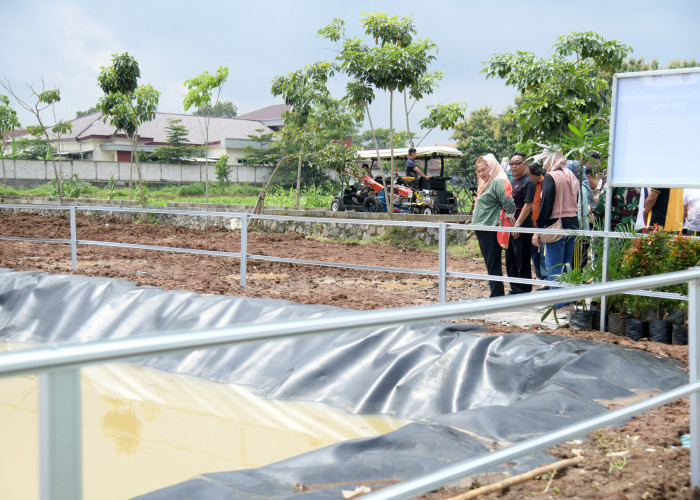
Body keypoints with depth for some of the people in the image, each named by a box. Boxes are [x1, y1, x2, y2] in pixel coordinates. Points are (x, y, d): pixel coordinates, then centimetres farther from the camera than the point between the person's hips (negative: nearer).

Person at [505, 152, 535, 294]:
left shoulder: (528, 182, -10)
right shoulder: (511, 182, 18)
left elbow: (527, 205, -16)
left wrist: (517, 225, -20)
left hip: (522, 229, -9)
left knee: (522, 262, -3)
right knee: (510, 261, 15)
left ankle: (524, 292, 5)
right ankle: (515, 290, 25)